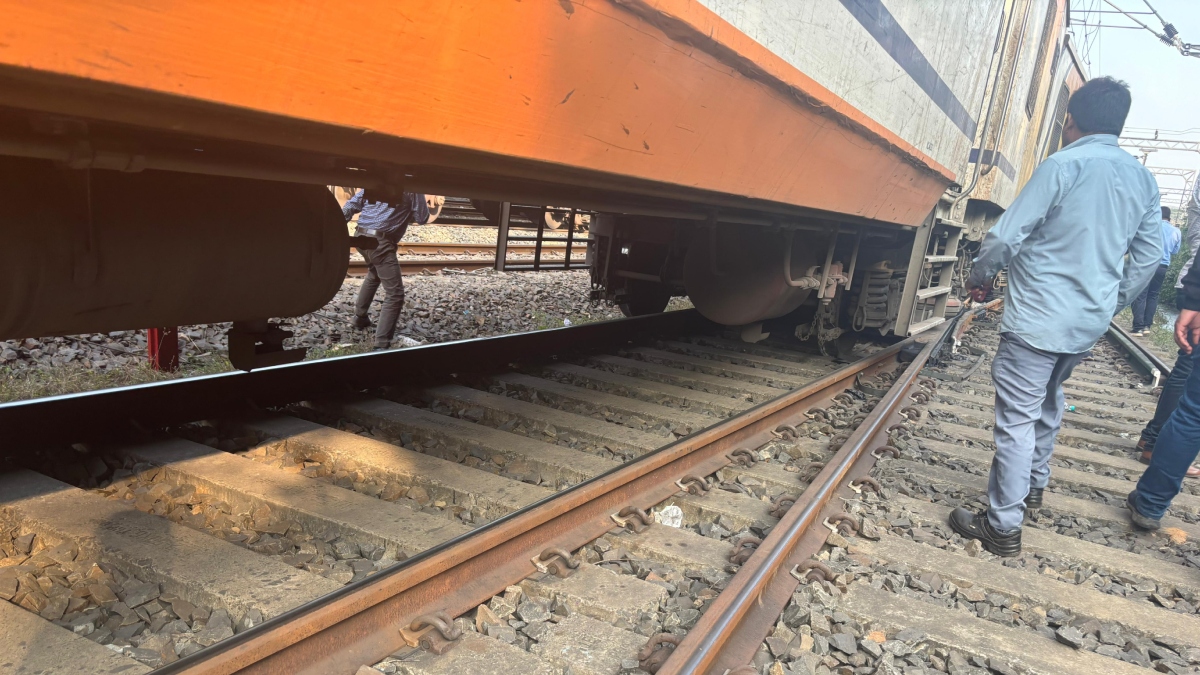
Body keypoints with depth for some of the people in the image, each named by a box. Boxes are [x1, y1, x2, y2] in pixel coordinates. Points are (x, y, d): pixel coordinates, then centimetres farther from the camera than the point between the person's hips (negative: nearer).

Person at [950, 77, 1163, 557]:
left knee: (1017, 416, -4)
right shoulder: (1143, 180, 8)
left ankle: (1003, 526, 0)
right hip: (1090, 321, 8)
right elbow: (1149, 257, 13)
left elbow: (1006, 237, -16)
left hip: (1039, 315, -7)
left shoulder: (1062, 165, -14)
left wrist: (979, 278, 2)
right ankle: (1033, 484, 41)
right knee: (1049, 399, 26)